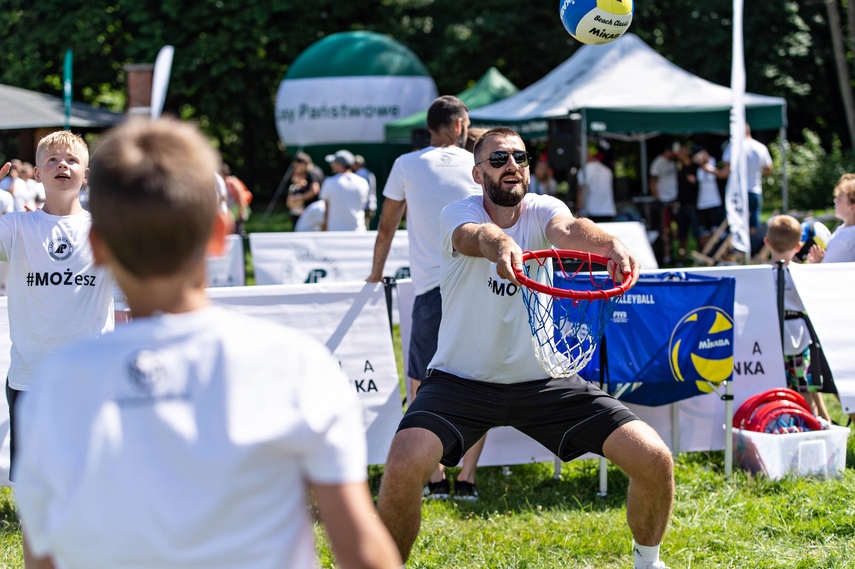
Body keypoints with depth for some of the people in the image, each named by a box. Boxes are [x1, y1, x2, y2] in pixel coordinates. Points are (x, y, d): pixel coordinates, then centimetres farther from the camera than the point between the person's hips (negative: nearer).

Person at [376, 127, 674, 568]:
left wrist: (610, 244, -53)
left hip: (543, 379, 3)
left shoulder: (542, 211, -4)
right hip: (461, 379, -2)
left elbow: (569, 230, -29)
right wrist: (501, 245, -61)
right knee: (403, 465, -29)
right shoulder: (458, 214, -11)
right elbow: (477, 236, -36)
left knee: (654, 459, -8)